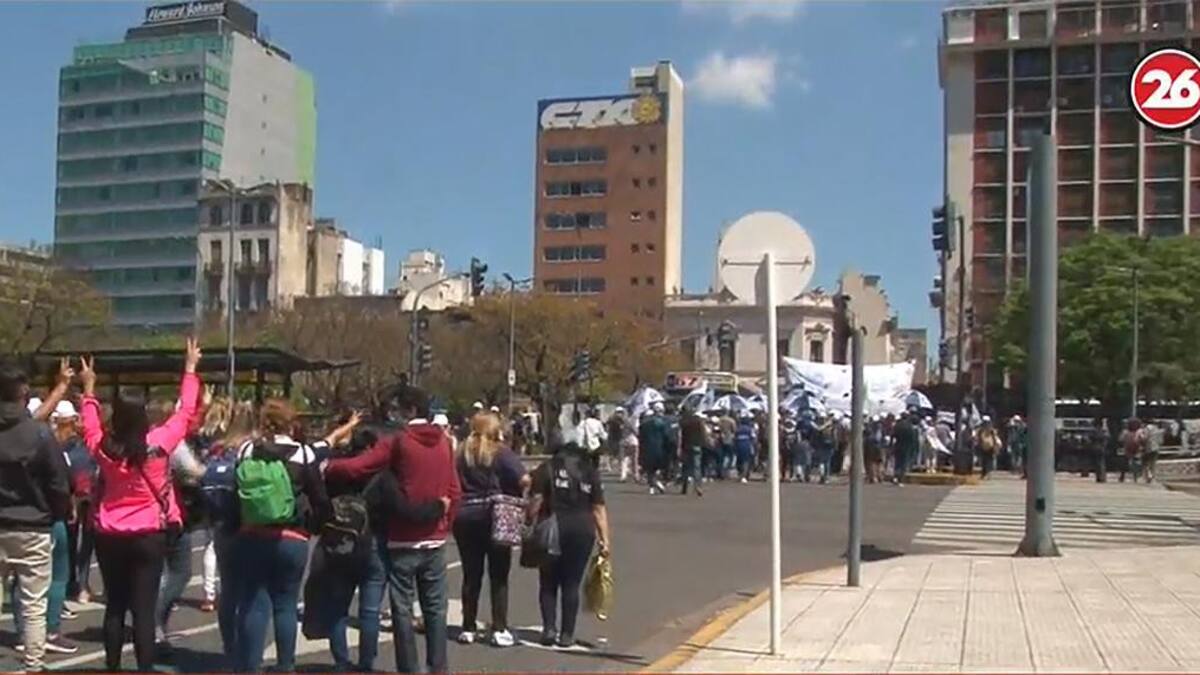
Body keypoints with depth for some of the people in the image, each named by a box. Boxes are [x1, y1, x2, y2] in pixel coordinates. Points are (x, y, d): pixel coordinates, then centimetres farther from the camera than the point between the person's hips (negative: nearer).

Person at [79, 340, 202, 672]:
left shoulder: (104, 447, -5)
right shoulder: (158, 442, -13)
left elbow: (90, 425, 18)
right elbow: (186, 412, 0)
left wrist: (89, 388, 31)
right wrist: (190, 368, 11)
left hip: (110, 537, 3)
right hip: (149, 536, -3)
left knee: (115, 607, 12)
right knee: (144, 609, -3)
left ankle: (113, 667, 17)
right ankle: (145, 668, -4)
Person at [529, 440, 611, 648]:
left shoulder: (546, 469, 5)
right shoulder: (591, 473, 11)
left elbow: (535, 501, -6)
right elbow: (599, 509, 6)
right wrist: (604, 539, 5)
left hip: (553, 530, -1)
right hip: (582, 531, 1)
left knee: (548, 583, 11)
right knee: (571, 584, 7)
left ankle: (549, 627, 2)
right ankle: (567, 634, 8)